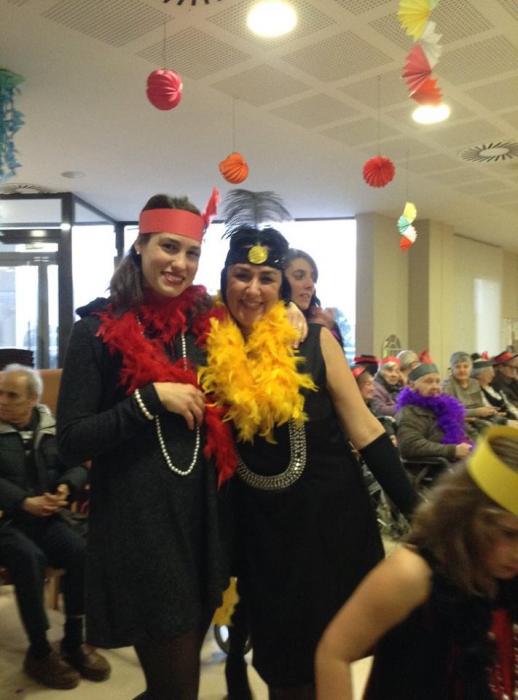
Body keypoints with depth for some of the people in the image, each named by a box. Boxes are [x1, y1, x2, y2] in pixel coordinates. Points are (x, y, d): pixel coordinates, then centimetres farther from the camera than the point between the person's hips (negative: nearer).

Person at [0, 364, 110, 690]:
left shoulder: (53, 426, 7)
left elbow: (78, 465, 7)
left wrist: (66, 488, -14)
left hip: (46, 518, 3)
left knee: (80, 551, -23)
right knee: (30, 558, -31)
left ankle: (74, 641, -4)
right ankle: (39, 651, -13)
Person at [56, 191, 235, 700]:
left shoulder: (204, 323, 6)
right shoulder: (100, 329, -8)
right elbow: (72, 440, -12)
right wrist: (151, 397, -20)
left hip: (199, 514, 6)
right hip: (136, 520, -5)